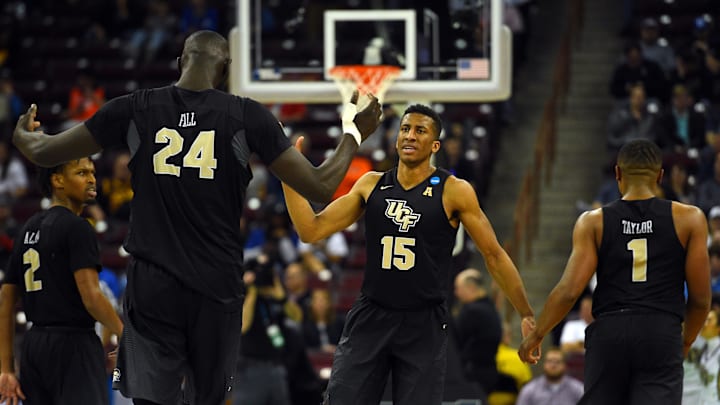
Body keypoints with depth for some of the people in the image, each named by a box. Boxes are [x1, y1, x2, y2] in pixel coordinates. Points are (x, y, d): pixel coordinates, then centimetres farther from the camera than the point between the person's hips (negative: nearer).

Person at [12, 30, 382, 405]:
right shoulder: (247, 116, -3)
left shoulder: (135, 109, 0)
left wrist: (22, 137, 32)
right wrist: (353, 134, 16)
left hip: (152, 283, 0)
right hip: (216, 288, 0)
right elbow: (321, 186, -1)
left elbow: (43, 153, 8)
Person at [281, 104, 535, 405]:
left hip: (424, 324, -3)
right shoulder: (371, 185, 5)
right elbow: (311, 231, 4)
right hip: (370, 318, 3)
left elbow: (494, 255, 0)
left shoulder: (453, 192, -5)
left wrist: (526, 315, -3)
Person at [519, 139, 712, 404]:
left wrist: (535, 335, 12)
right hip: (662, 336, -1)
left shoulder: (594, 222, 6)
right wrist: (686, 341, 24)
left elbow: (569, 290, -2)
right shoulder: (689, 219, 5)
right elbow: (701, 297, 6)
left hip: (608, 333, 1)